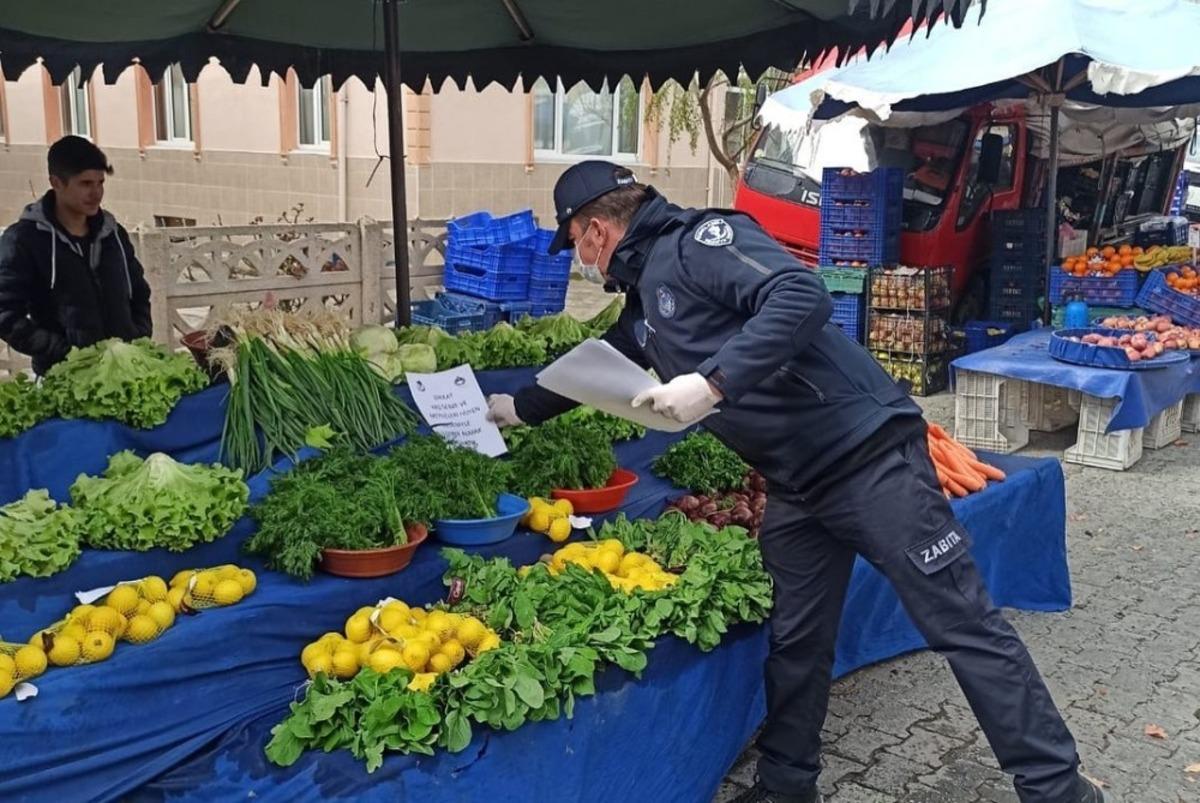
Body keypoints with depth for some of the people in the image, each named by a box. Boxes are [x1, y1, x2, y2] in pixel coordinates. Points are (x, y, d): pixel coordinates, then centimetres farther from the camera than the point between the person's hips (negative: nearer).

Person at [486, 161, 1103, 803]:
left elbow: (802, 297, -27)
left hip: (868, 454, -9)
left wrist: (711, 383, -30)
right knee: (794, 643, 15)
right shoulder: (643, 298, 16)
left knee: (962, 624, -1)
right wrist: (519, 408, 41)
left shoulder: (696, 241, -13)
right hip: (795, 486, 9)